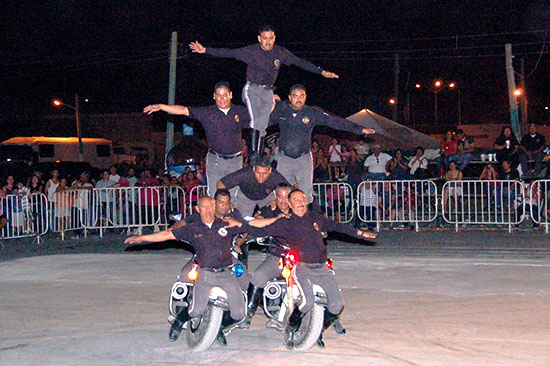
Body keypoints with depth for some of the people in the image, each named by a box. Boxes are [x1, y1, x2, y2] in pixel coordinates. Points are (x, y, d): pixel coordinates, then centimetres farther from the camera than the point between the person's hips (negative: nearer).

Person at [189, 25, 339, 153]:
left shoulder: (280, 52, 1)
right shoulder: (251, 51, -8)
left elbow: (300, 62, 7)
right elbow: (228, 53, -11)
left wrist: (321, 72, 6)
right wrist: (205, 50, -20)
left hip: (268, 92, 4)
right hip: (252, 89, -4)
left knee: (262, 128, 5)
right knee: (255, 123, -23)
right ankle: (253, 155, -20)